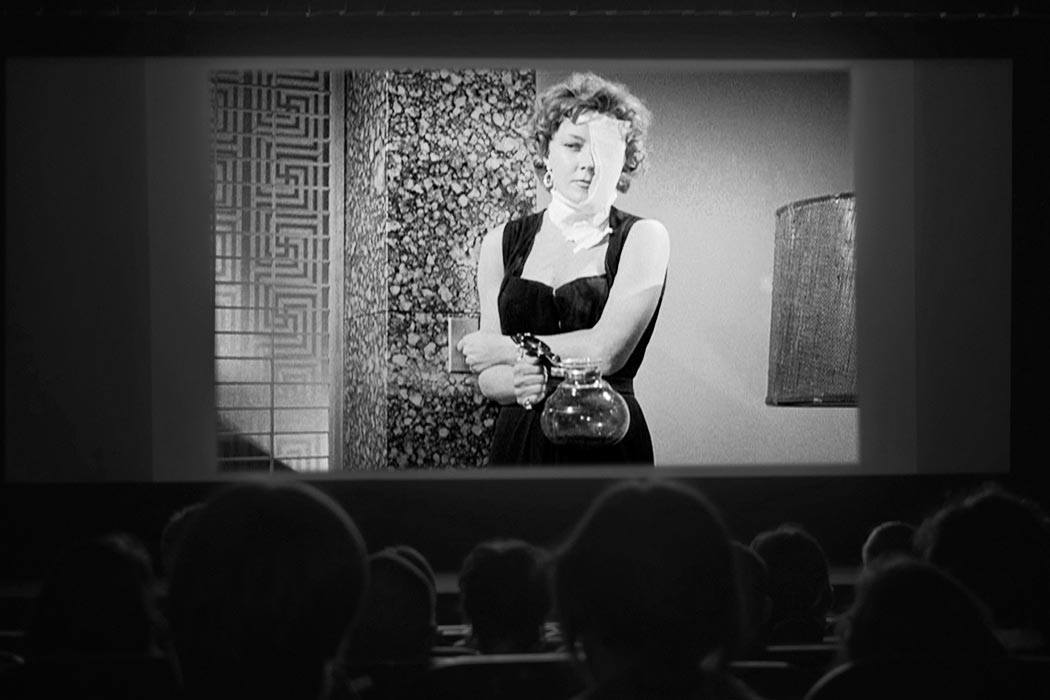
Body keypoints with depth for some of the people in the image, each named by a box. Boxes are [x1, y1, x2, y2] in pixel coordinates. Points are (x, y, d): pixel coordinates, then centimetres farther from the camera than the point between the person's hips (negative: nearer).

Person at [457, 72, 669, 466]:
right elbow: (487, 377, 5)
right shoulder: (503, 243, 8)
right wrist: (521, 383, -17)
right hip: (516, 443, 3)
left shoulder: (643, 238, -2)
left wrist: (504, 348, -5)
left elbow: (605, 351, -15)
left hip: (607, 448, -3)